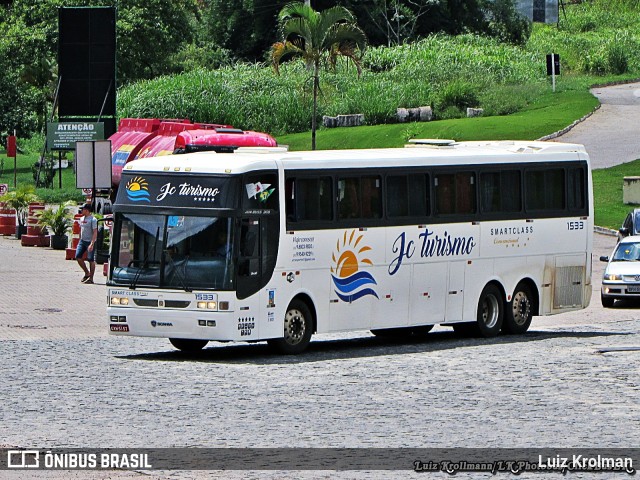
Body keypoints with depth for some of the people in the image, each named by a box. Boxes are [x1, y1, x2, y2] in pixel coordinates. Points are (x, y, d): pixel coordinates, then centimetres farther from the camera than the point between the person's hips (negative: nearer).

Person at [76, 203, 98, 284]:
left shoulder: (92, 220, -13)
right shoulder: (82, 219, 11)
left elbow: (95, 232, -18)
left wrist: (92, 244, -25)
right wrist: (80, 240, 19)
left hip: (90, 242, -8)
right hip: (82, 241, 8)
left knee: (91, 260, -3)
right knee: (78, 257, -1)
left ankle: (91, 278, 3)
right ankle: (87, 273, 16)